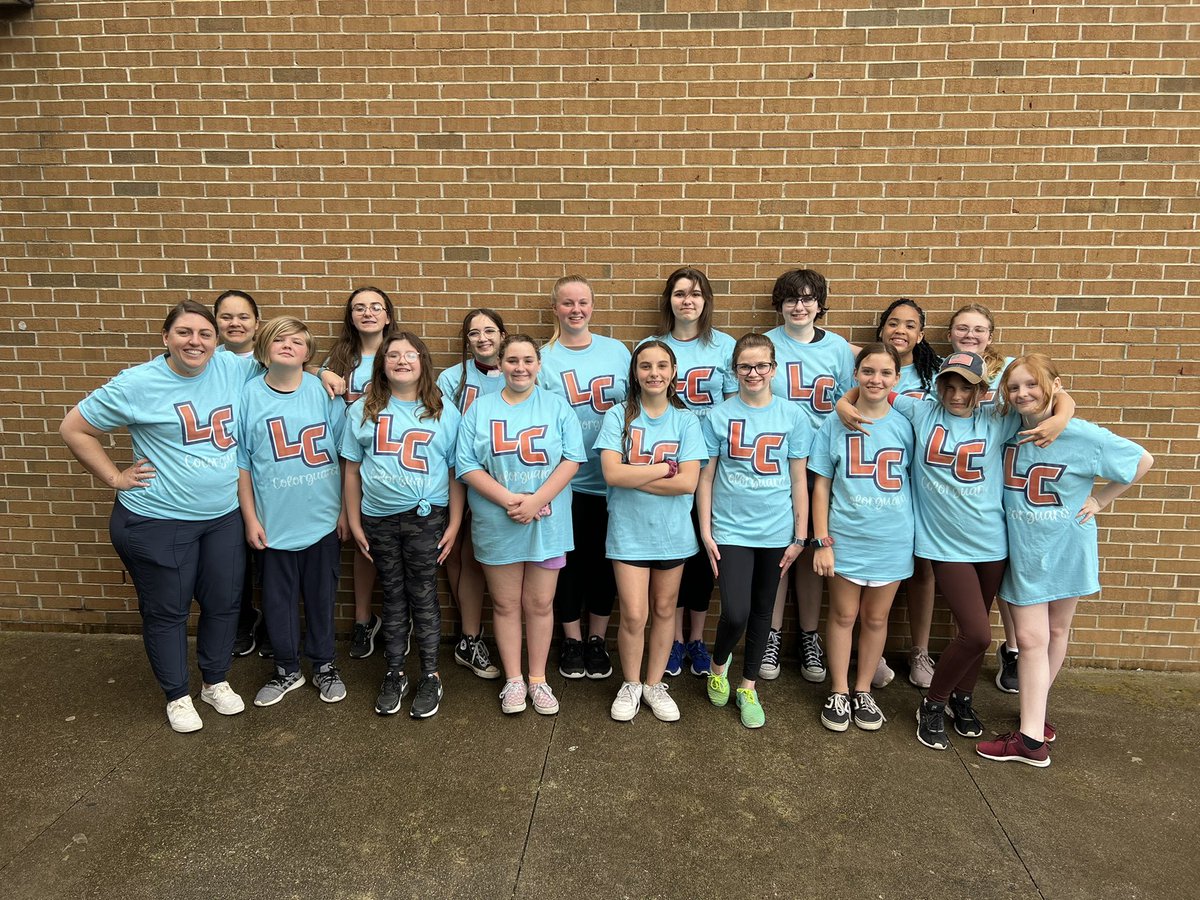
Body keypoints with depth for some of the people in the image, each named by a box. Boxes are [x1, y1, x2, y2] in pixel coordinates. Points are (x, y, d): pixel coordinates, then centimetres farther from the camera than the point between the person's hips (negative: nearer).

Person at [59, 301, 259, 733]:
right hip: (158, 522, -4)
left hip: (225, 516, 4)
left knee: (223, 603, 16)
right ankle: (177, 696, 32)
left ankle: (216, 682, 39)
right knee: (167, 611, 11)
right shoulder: (138, 384, -12)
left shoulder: (234, 369, -3)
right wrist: (116, 478, -5)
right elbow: (73, 429, -3)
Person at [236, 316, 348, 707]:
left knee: (321, 596, 14)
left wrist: (346, 510, 0)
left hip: (323, 520, 0)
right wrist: (250, 518, -1)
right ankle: (287, 669, 33)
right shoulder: (249, 395, -5)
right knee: (278, 599, 13)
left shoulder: (324, 392, -5)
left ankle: (324, 665, 33)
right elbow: (240, 463, 0)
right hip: (274, 523, 0)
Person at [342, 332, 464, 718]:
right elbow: (352, 470, 6)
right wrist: (354, 523, 4)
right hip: (378, 519, 2)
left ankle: (431, 676, 20)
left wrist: (454, 523, -4)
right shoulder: (363, 410, 4)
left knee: (423, 596, 6)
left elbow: (456, 473, 0)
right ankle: (394, 674, 27)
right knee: (393, 597, 13)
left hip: (426, 517, -2)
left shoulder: (444, 412, 0)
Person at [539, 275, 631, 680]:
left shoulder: (617, 351, 5)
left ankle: (598, 638, 30)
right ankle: (572, 639, 28)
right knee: (569, 561, 9)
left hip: (611, 478, 2)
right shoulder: (543, 358, -2)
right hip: (565, 482, -2)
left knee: (605, 560, 12)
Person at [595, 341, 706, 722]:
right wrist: (664, 468, -14)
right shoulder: (618, 416, -4)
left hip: (672, 531, 2)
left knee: (664, 610, 13)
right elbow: (612, 473, -16)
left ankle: (655, 684, 31)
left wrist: (633, 477, -15)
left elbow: (688, 481, -12)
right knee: (634, 616, -2)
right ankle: (631, 685, 22)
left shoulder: (685, 420, -2)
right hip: (628, 531, -2)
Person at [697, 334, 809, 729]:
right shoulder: (719, 416, -2)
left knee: (762, 612, 13)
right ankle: (718, 663, 22)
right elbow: (706, 478, 1)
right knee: (736, 613, -10)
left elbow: (799, 481, 3)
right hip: (731, 530, -2)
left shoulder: (792, 416, 0)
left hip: (776, 532, 2)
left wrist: (800, 536, 2)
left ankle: (748, 687, 31)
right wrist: (706, 532, -3)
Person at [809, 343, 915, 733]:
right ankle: (839, 693, 26)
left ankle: (863, 691, 30)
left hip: (892, 541, 1)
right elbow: (821, 487, -2)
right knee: (843, 616, 10)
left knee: (875, 618, 14)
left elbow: (916, 480, 7)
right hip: (845, 538, -1)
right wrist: (822, 541, -6)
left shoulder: (905, 425, -1)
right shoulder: (835, 425, -4)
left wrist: (920, 537, 2)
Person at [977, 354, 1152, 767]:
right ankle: (1031, 737, 6)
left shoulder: (1084, 436, -14)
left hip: (1065, 549, -1)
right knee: (1030, 639, 0)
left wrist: (1100, 499, -2)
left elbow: (1142, 460, -1)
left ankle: (1036, 711, 31)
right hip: (1022, 551, 1)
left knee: (1056, 631, 14)